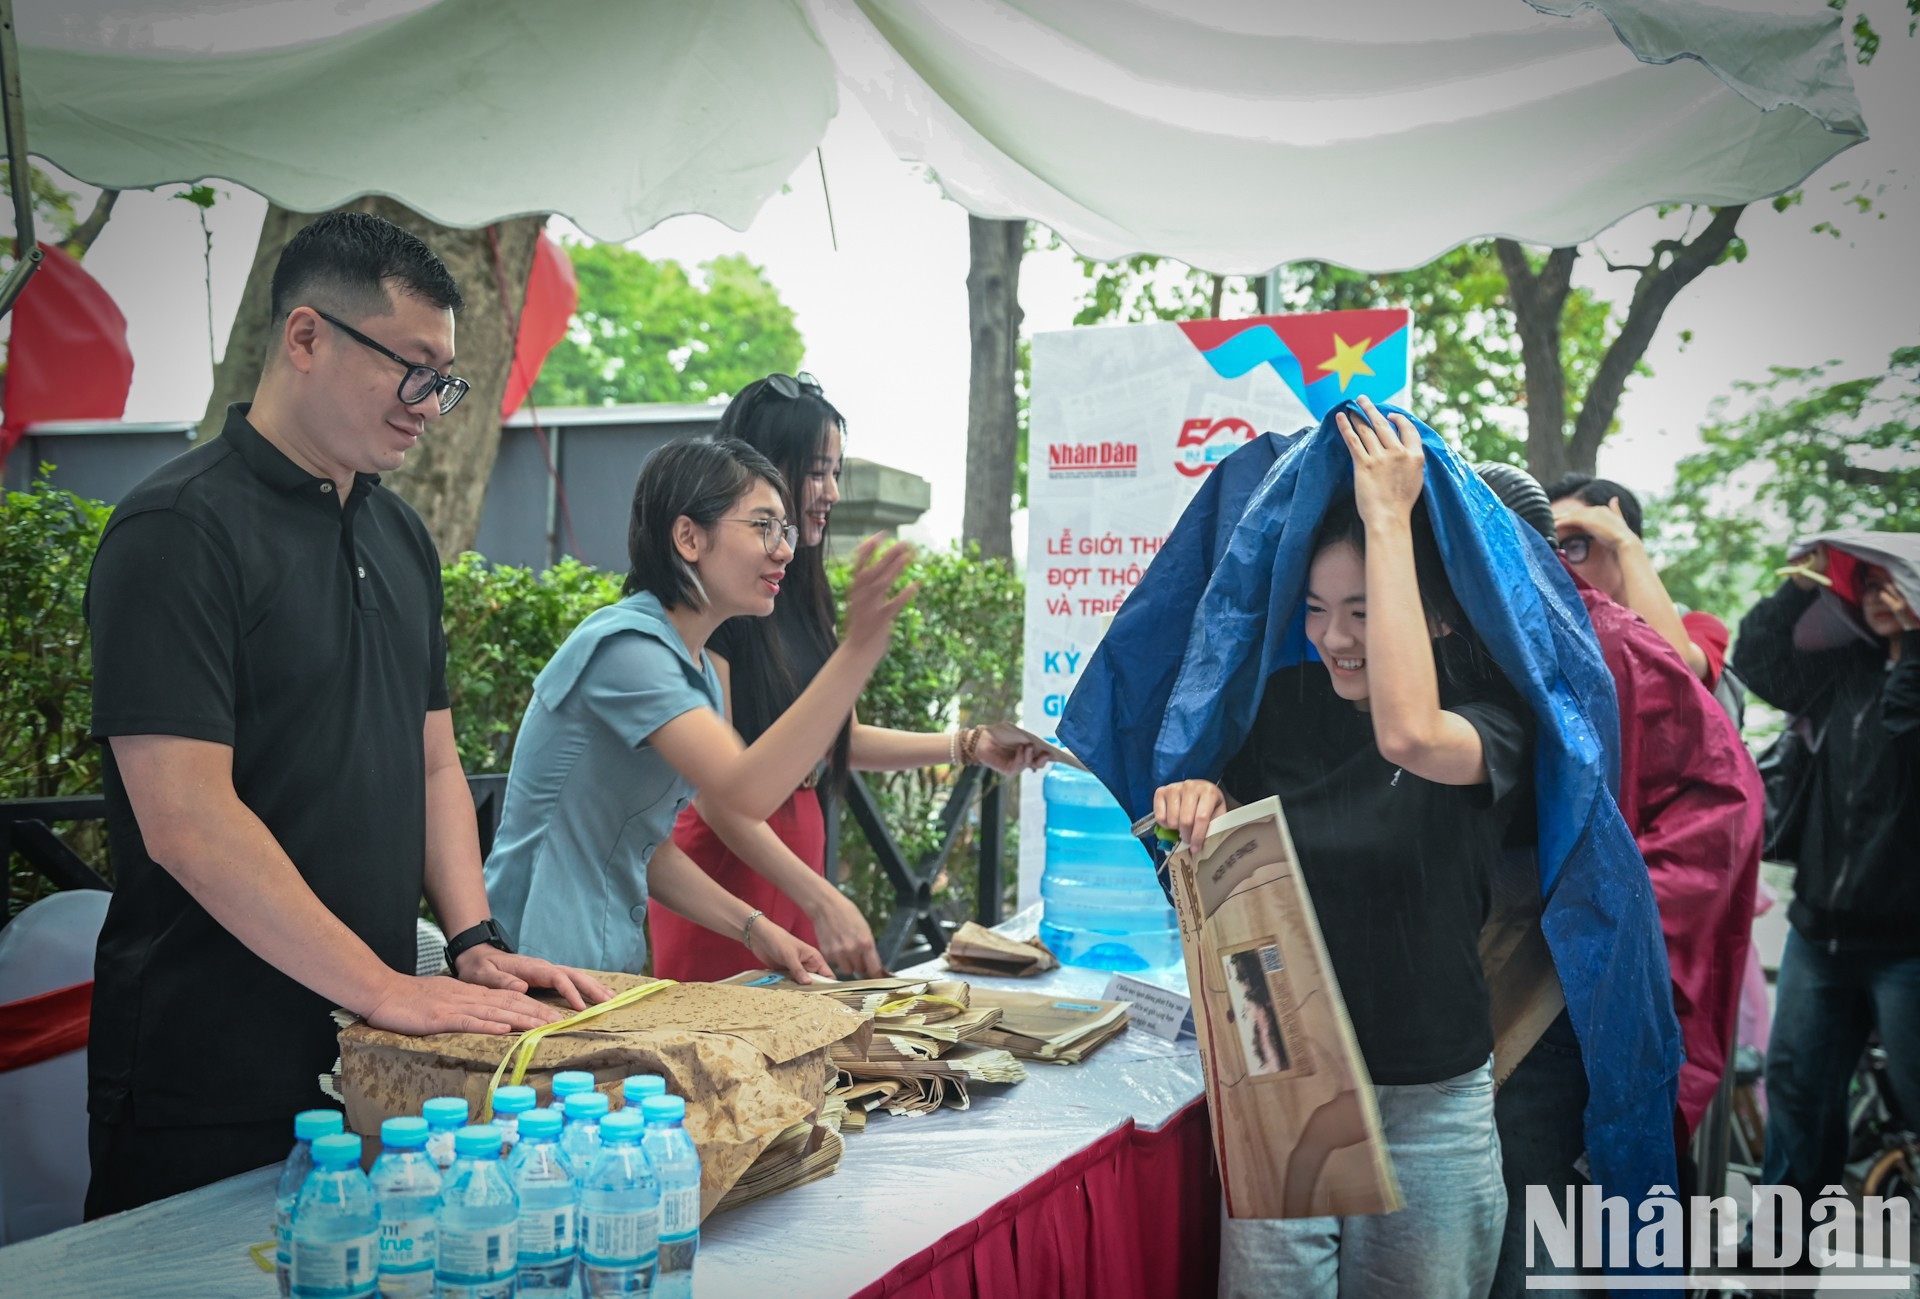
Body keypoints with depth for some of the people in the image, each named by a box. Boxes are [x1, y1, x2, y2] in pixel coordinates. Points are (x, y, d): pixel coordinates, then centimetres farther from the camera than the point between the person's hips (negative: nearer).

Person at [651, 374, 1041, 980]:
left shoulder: (801, 595, 10)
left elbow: (840, 739, 19)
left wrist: (969, 746, 10)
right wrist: (823, 902, -24)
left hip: (798, 850, 8)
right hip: (726, 861, -8)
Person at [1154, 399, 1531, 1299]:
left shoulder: (1496, 728, -10)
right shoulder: (1286, 703, 2)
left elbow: (1408, 733, -35)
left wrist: (1388, 521, -26)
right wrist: (1201, 803, -10)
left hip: (1427, 1106, -2)